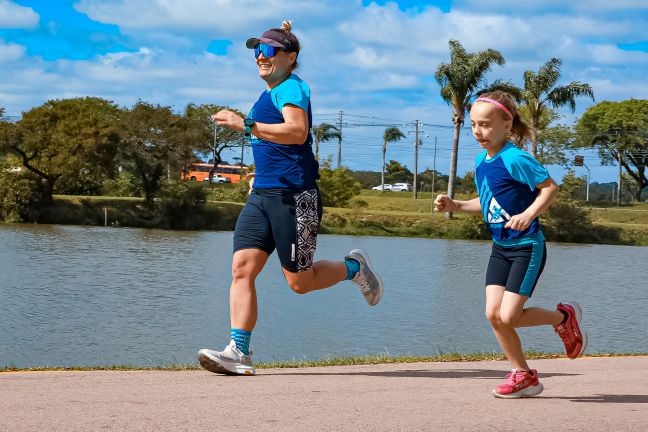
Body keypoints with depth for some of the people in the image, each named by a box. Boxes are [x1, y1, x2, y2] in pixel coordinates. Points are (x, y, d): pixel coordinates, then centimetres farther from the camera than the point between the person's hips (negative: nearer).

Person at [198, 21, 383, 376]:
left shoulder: (291, 88, -7)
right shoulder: (271, 92, 21)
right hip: (263, 195, 9)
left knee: (300, 282, -2)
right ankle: (238, 352, -10)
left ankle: (353, 268, 24)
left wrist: (246, 126, -28)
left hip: (293, 196, -9)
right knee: (242, 268, -6)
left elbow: (298, 131, -26)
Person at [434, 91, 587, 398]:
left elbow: (550, 187, -18)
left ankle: (564, 317, 16)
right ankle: (524, 376, 12)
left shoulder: (515, 159, -18)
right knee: (493, 314, -2)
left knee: (509, 316, -12)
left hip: (527, 247, -8)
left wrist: (528, 214, -31)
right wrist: (455, 206, 5)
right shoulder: (481, 161, 7)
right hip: (500, 248, 8)